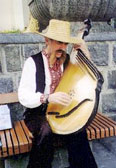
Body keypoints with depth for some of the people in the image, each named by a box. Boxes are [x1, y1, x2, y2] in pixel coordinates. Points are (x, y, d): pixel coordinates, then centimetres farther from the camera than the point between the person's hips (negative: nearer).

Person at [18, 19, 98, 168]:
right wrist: (48, 97, -33)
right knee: (46, 130, -32)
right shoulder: (33, 62, -7)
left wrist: (86, 55, -4)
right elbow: (24, 96, -14)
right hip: (38, 114, -2)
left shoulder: (68, 60, 6)